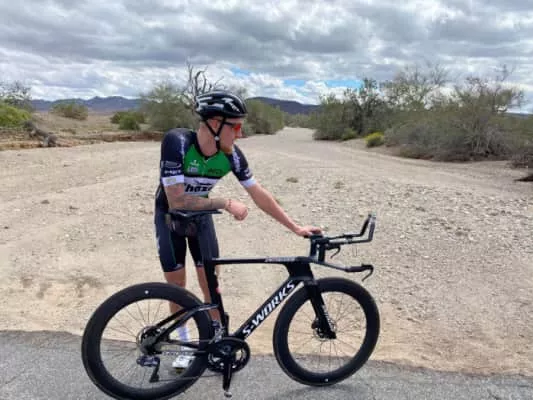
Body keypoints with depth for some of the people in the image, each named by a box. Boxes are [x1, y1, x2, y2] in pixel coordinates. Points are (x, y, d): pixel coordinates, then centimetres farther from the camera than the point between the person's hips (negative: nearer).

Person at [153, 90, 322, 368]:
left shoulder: (231, 155, -22)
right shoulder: (176, 141, -35)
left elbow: (260, 195, -14)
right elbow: (177, 200, -36)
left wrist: (295, 227, -13)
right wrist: (227, 204, -33)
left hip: (201, 215, 3)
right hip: (170, 217, -2)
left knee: (210, 283, 3)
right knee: (176, 284, 5)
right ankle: (184, 344, 27)